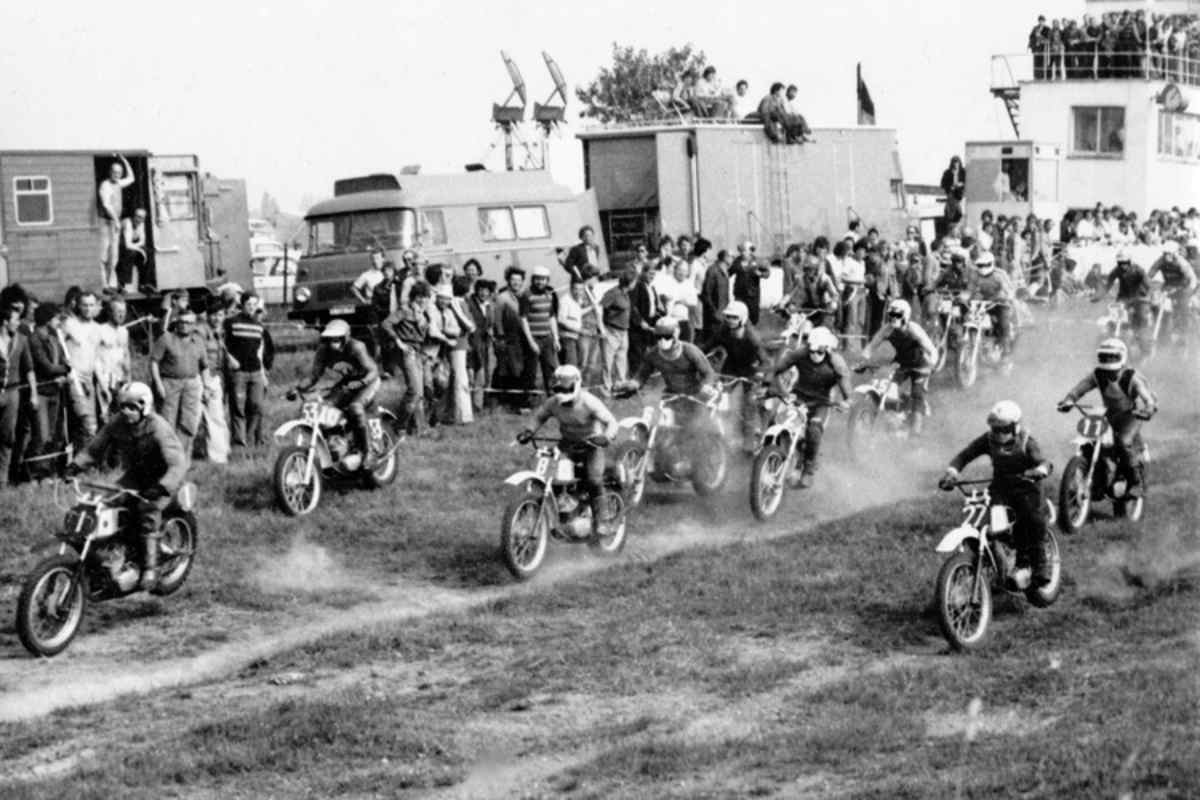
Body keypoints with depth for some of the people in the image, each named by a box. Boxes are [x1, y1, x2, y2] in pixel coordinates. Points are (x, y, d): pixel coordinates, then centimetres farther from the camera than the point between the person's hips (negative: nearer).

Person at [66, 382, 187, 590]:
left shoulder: (158, 428, -27)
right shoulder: (117, 423, -8)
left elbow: (178, 464, -36)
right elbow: (95, 448, 1)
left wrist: (162, 487, -53)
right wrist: (76, 465, -17)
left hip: (161, 477, -6)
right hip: (135, 475, 6)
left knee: (148, 507, -31)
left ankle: (150, 567, -27)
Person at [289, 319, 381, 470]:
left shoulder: (355, 347, -30)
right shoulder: (324, 350, -14)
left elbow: (372, 371, -33)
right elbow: (315, 376, -13)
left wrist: (357, 384, -51)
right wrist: (297, 389, -30)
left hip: (367, 380, -6)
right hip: (347, 380, 6)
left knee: (355, 407, -34)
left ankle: (368, 453, -23)